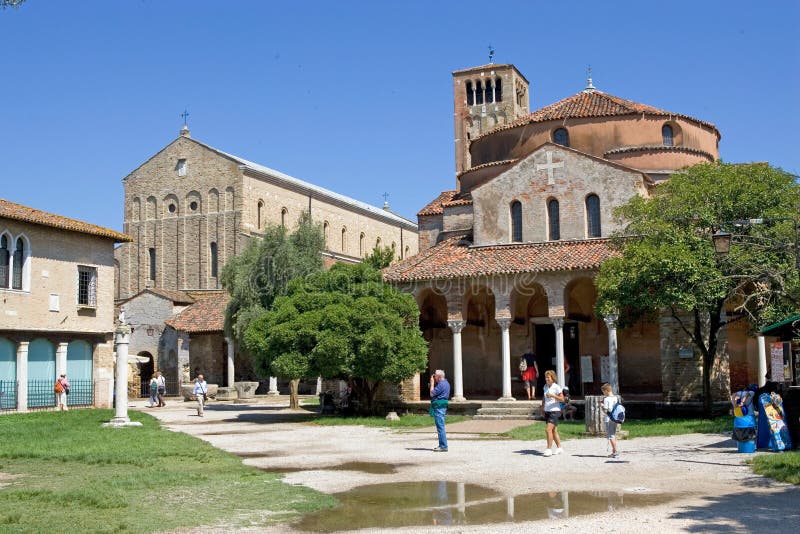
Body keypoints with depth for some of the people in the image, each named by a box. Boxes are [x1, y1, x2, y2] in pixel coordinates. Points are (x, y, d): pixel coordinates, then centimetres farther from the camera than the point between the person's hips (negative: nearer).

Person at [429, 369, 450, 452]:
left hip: (439, 407, -11)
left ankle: (443, 446, -9)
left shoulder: (441, 384, -16)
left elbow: (432, 394, -13)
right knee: (440, 427, 15)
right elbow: (436, 390, 22)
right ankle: (442, 445, 20)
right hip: (441, 406, 11)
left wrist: (432, 383, -5)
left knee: (440, 427, -9)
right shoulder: (445, 383, 16)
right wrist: (433, 383, 13)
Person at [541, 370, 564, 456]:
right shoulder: (545, 386, 10)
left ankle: (549, 449, -12)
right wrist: (543, 407, 18)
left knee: (548, 429, -16)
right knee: (554, 430, 13)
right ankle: (559, 448, 23)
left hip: (555, 411, -7)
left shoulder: (556, 387, -11)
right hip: (547, 411, 7)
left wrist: (553, 395, -25)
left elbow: (562, 399, -13)